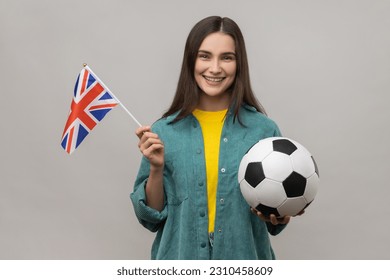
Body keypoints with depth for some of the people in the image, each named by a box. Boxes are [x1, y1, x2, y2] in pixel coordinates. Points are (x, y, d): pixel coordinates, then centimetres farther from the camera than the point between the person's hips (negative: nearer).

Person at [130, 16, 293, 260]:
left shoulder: (264, 130, -7)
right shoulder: (164, 131, -6)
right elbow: (151, 216, -1)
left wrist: (278, 218, -18)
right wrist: (156, 169, -15)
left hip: (243, 258, 0)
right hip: (180, 258, 0)